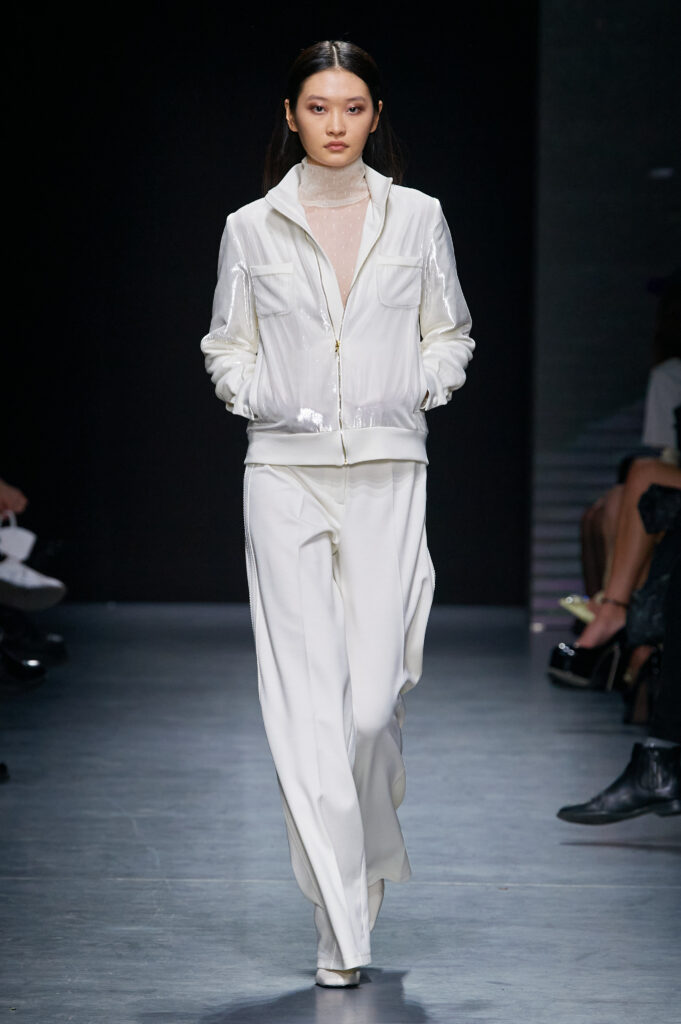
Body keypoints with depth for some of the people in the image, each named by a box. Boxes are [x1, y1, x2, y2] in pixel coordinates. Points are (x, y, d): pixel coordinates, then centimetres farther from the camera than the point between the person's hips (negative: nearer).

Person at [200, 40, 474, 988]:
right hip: (286, 474, 0)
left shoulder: (416, 217, 7)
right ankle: (342, 931, 0)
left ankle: (370, 843, 29)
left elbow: (451, 333, 16)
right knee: (306, 701, -5)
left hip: (387, 474, 0)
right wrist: (256, 396, -5)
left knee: (374, 697, -5)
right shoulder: (252, 229, 6)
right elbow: (226, 347, 14)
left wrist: (420, 386, -2)